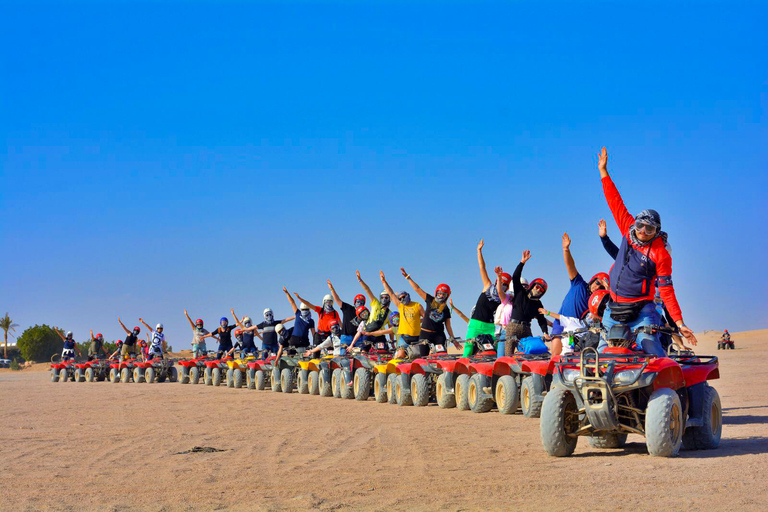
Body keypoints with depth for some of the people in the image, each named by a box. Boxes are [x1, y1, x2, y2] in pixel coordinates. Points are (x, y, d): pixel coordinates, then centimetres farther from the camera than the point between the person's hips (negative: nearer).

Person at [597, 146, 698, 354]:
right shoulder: (629, 231, 4)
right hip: (614, 308, 6)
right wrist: (603, 171, 10)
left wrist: (680, 323, -13)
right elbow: (615, 203, 9)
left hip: (641, 310, -6)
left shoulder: (661, 254, -8)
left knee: (651, 349, -22)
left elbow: (666, 290, -7)